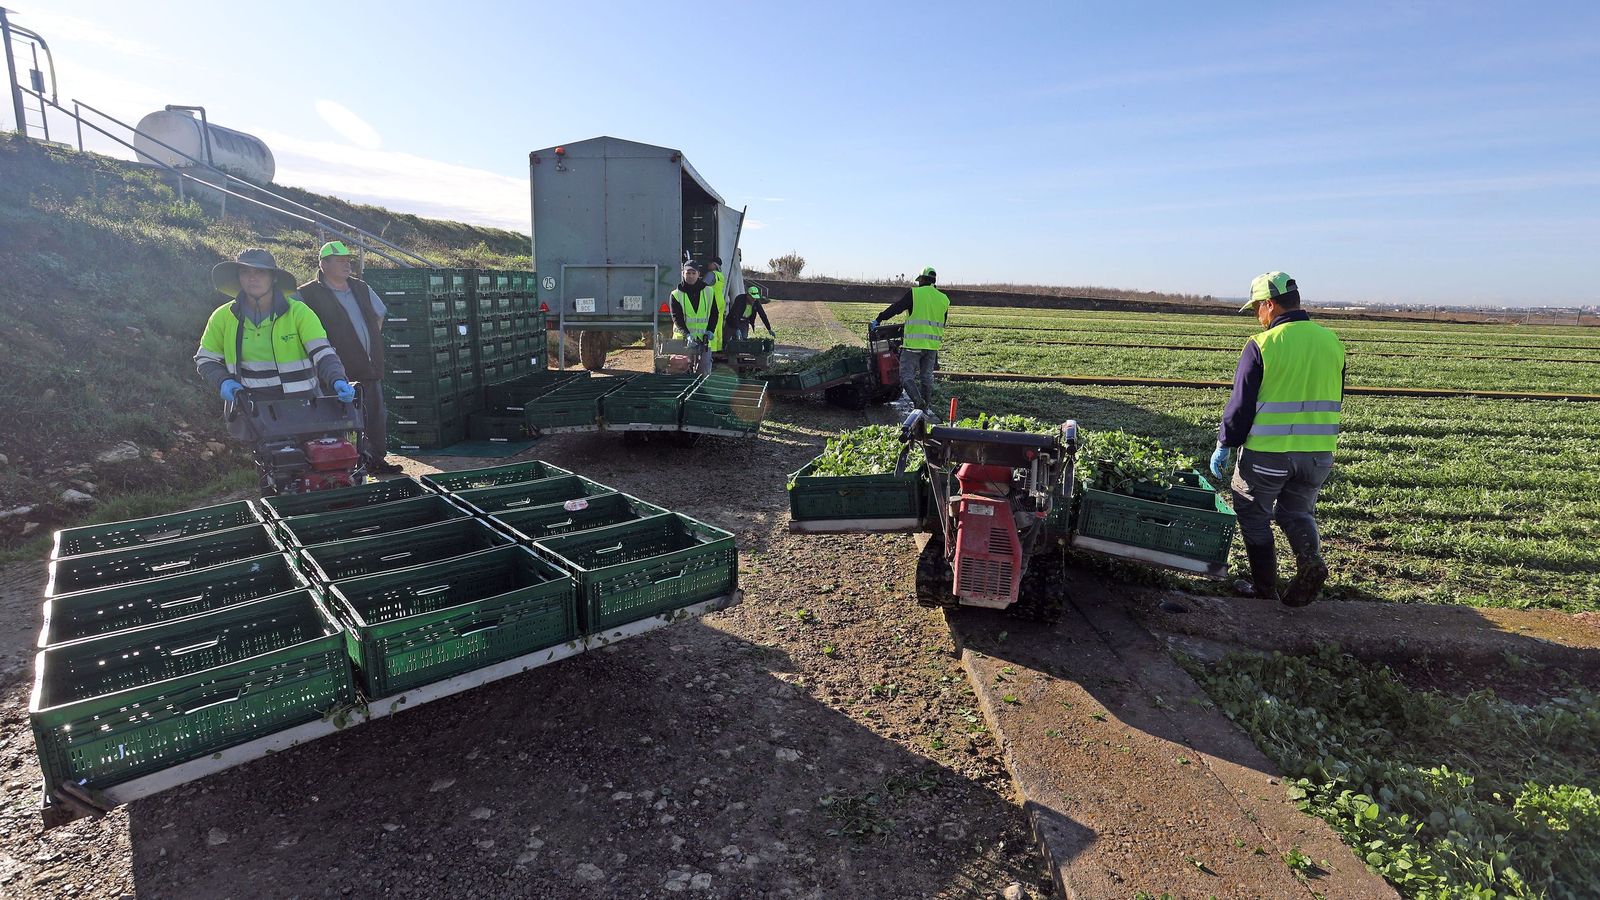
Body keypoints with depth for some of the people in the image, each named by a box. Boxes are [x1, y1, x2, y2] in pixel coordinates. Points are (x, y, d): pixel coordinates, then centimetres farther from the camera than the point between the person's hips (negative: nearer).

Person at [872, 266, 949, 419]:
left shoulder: (914, 293, -5)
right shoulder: (944, 299, 10)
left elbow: (895, 308, -3)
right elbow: (941, 324, 17)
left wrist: (878, 320, 7)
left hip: (914, 343, -5)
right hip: (933, 345, 5)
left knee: (907, 376, -3)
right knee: (926, 377, 14)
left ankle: (920, 403, -19)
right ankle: (928, 407, 16)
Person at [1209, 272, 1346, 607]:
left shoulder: (1262, 345, -13)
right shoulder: (1331, 341, 6)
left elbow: (1241, 403, -11)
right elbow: (1335, 400, 14)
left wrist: (1224, 445, -2)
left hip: (1268, 452, -5)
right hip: (1319, 453, 5)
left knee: (1253, 513, 13)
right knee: (1297, 512, 22)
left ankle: (1265, 585, 15)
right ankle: (1310, 559, -3)